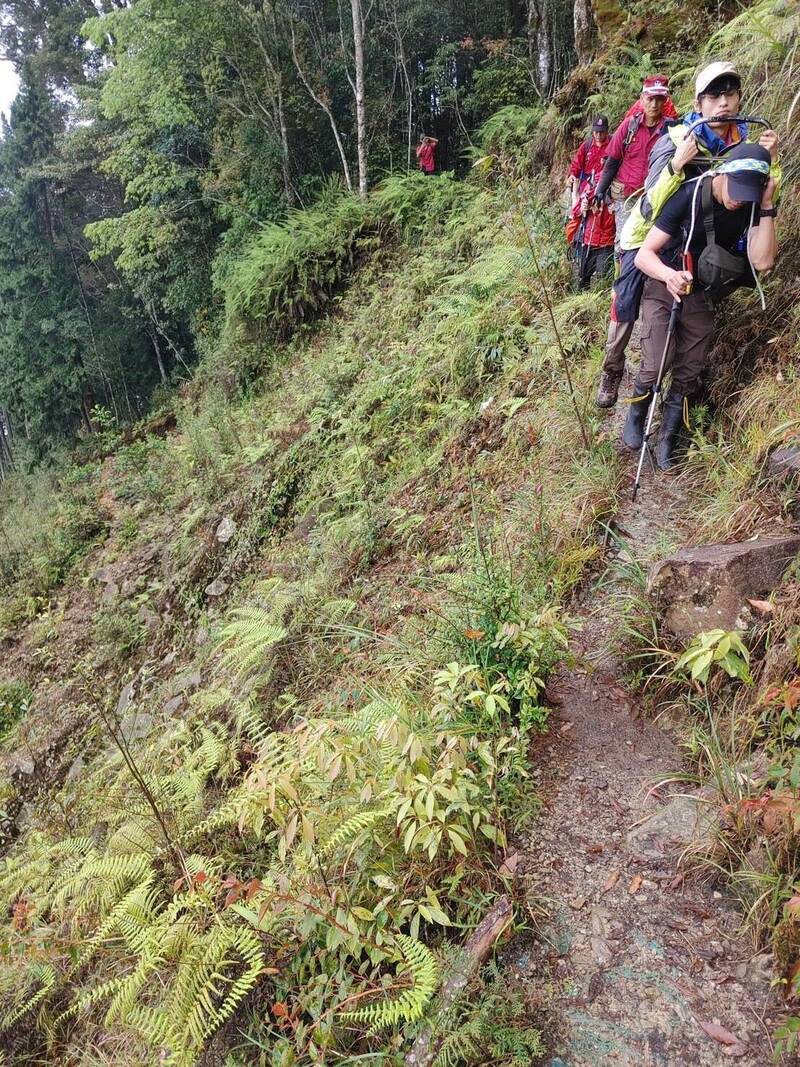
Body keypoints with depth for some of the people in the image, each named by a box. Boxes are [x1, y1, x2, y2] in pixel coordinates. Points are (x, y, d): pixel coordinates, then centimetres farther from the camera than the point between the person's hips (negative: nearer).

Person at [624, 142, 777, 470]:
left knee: (689, 374, 4)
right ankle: (635, 416, 12)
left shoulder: (753, 205, -11)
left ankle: (666, 441, 18)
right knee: (655, 366, -17)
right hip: (663, 287, -4)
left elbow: (763, 262, -21)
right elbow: (644, 254, -24)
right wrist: (669, 274, -44)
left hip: (701, 297, 4)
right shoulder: (688, 197, -22)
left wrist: (767, 207, -27)